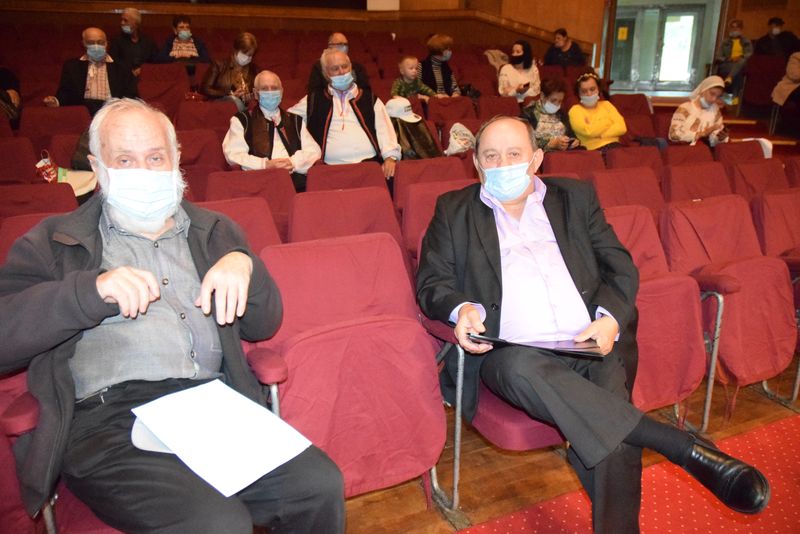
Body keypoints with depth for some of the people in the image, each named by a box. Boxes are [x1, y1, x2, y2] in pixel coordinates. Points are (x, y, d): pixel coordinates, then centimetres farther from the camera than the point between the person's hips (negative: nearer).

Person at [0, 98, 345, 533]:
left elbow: (263, 326, 17)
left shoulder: (214, 232, 21)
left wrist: (245, 265, -3)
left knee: (321, 488, -19)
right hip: (108, 420, -3)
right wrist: (92, 289, -16)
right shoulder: (54, 243, 12)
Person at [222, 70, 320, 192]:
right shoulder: (242, 120, 16)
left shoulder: (295, 121, 26)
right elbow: (233, 154, 2)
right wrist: (265, 165, -13)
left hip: (296, 179, 3)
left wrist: (293, 163, -7)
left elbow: (314, 151, 14)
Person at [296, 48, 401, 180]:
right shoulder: (313, 101, 19)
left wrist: (390, 157, -7)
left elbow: (384, 131, 10)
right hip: (331, 169, -1)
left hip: (370, 164, 1)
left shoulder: (370, 99, 19)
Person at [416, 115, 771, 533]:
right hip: (511, 352, -1)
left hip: (591, 347, 2)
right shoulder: (454, 211, 15)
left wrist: (611, 318, -7)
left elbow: (620, 266, 15)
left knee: (607, 426, -29)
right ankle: (687, 448, -30)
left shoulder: (576, 197, 19)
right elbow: (431, 282, 10)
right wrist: (461, 308, -14)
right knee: (521, 369, -36)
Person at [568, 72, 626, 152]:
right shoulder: (575, 110, 5)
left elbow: (621, 128, 5)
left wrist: (599, 135, -7)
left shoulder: (606, 104, 20)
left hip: (615, 146, 4)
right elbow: (589, 131, -12)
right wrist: (608, 121, 4)